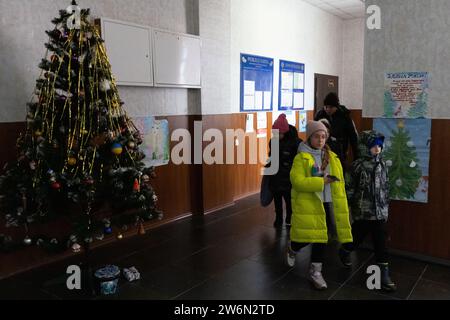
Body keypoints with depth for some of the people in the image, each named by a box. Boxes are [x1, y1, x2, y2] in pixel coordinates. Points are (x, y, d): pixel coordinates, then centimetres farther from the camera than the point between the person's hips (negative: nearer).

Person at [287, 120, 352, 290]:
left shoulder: (333, 158, 8)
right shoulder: (301, 158, -8)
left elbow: (339, 182, 11)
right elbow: (297, 182, -18)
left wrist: (340, 204, 8)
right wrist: (321, 181, -23)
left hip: (326, 203, 4)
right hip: (308, 204, -4)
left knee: (320, 235, 7)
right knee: (307, 235, -1)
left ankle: (315, 272, 21)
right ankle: (292, 248, 35)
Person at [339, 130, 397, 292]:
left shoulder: (382, 165, 3)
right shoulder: (357, 166, -11)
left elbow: (386, 188, 12)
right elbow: (349, 190, -8)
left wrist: (386, 208, 13)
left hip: (379, 212, 4)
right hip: (362, 212, -4)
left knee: (381, 245, 4)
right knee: (356, 239, 12)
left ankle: (384, 274, 12)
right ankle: (344, 251, 42)